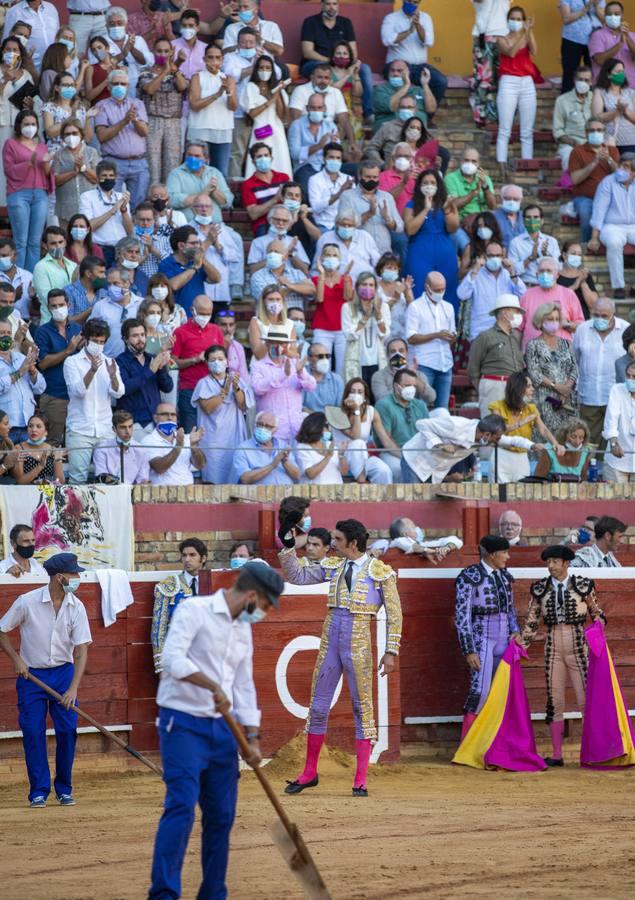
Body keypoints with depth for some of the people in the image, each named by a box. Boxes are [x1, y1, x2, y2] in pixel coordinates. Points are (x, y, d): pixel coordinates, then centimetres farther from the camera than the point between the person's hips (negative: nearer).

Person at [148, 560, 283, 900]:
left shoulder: (243, 629, 16)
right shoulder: (195, 611, -8)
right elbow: (173, 658, -22)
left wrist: (252, 738, 12)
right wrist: (213, 687, -29)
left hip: (222, 728, 8)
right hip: (183, 724, -8)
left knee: (222, 814, 7)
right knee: (181, 805, -17)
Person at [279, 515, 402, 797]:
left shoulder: (381, 572, -4)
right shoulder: (333, 566, 9)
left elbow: (394, 613, -3)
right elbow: (297, 575, 13)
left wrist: (391, 651, -8)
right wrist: (287, 545, 4)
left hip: (358, 644, -5)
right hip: (330, 640, 5)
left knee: (362, 709, -1)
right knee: (318, 707, 8)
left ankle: (360, 781, 3)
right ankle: (309, 773, 20)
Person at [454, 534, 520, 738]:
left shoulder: (505, 576, 11)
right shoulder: (469, 577, -9)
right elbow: (461, 616, -10)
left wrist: (515, 631, 5)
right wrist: (469, 651, -14)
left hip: (504, 643, 7)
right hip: (482, 641, -6)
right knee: (480, 692, -13)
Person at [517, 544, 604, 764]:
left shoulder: (582, 585, 0)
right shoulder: (540, 589, 5)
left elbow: (595, 612, 12)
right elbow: (532, 621, 9)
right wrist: (522, 641, -3)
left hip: (578, 647, -2)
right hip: (553, 648, 2)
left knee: (586, 699, -3)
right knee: (554, 699, 4)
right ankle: (556, 754, 9)